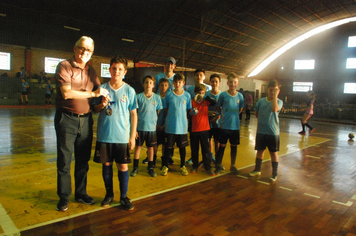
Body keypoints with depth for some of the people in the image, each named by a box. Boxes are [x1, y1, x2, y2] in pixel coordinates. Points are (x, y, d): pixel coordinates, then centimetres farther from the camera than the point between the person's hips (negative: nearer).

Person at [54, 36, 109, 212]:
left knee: (83, 160, 13)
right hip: (67, 118, -5)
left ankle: (81, 193, 29)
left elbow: (100, 89, 19)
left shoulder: (91, 70, 12)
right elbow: (67, 93, -18)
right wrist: (93, 93, -16)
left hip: (86, 119, 5)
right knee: (64, 160, 3)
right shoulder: (64, 66, -6)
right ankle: (63, 197, 18)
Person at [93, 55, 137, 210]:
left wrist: (133, 136, 0)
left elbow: (134, 114, 3)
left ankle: (124, 196, 21)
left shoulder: (129, 90, 0)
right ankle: (109, 194, 30)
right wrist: (102, 105, -13)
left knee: (123, 166, 4)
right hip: (104, 135, 2)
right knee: (106, 164, 11)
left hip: (122, 136, -1)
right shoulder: (102, 88, 4)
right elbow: (94, 110, 11)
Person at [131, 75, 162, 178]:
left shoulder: (157, 97, 1)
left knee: (151, 147, 10)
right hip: (140, 126, -1)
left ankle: (150, 168, 23)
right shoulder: (139, 97, -2)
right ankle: (135, 168, 21)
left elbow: (159, 112, 7)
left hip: (151, 127, 1)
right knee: (138, 146, 8)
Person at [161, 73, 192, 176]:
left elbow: (188, 110, 9)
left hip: (182, 126, 1)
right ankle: (165, 166, 22)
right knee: (168, 147, 7)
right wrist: (169, 119, -1)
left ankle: (182, 166, 28)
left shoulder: (187, 95, 1)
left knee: (182, 147, 12)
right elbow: (165, 109, 5)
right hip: (170, 126, -1)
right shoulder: (169, 95, -1)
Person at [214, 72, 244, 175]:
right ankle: (218, 165, 20)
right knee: (222, 145, 6)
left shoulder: (240, 96, 0)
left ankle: (233, 166, 26)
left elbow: (240, 109, 13)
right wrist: (224, 115, -1)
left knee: (234, 146, 12)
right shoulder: (223, 95, -6)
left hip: (235, 126, 2)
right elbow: (218, 107, 5)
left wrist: (234, 115, 4)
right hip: (225, 125, -2)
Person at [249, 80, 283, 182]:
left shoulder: (279, 101, -6)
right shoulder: (261, 101, 2)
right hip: (261, 131, 3)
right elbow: (256, 113, 14)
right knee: (260, 150, 16)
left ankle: (274, 174, 21)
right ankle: (257, 170, 32)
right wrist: (263, 119, 2)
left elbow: (274, 109, -28)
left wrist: (275, 96, -23)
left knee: (273, 152, 8)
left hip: (273, 132, -3)